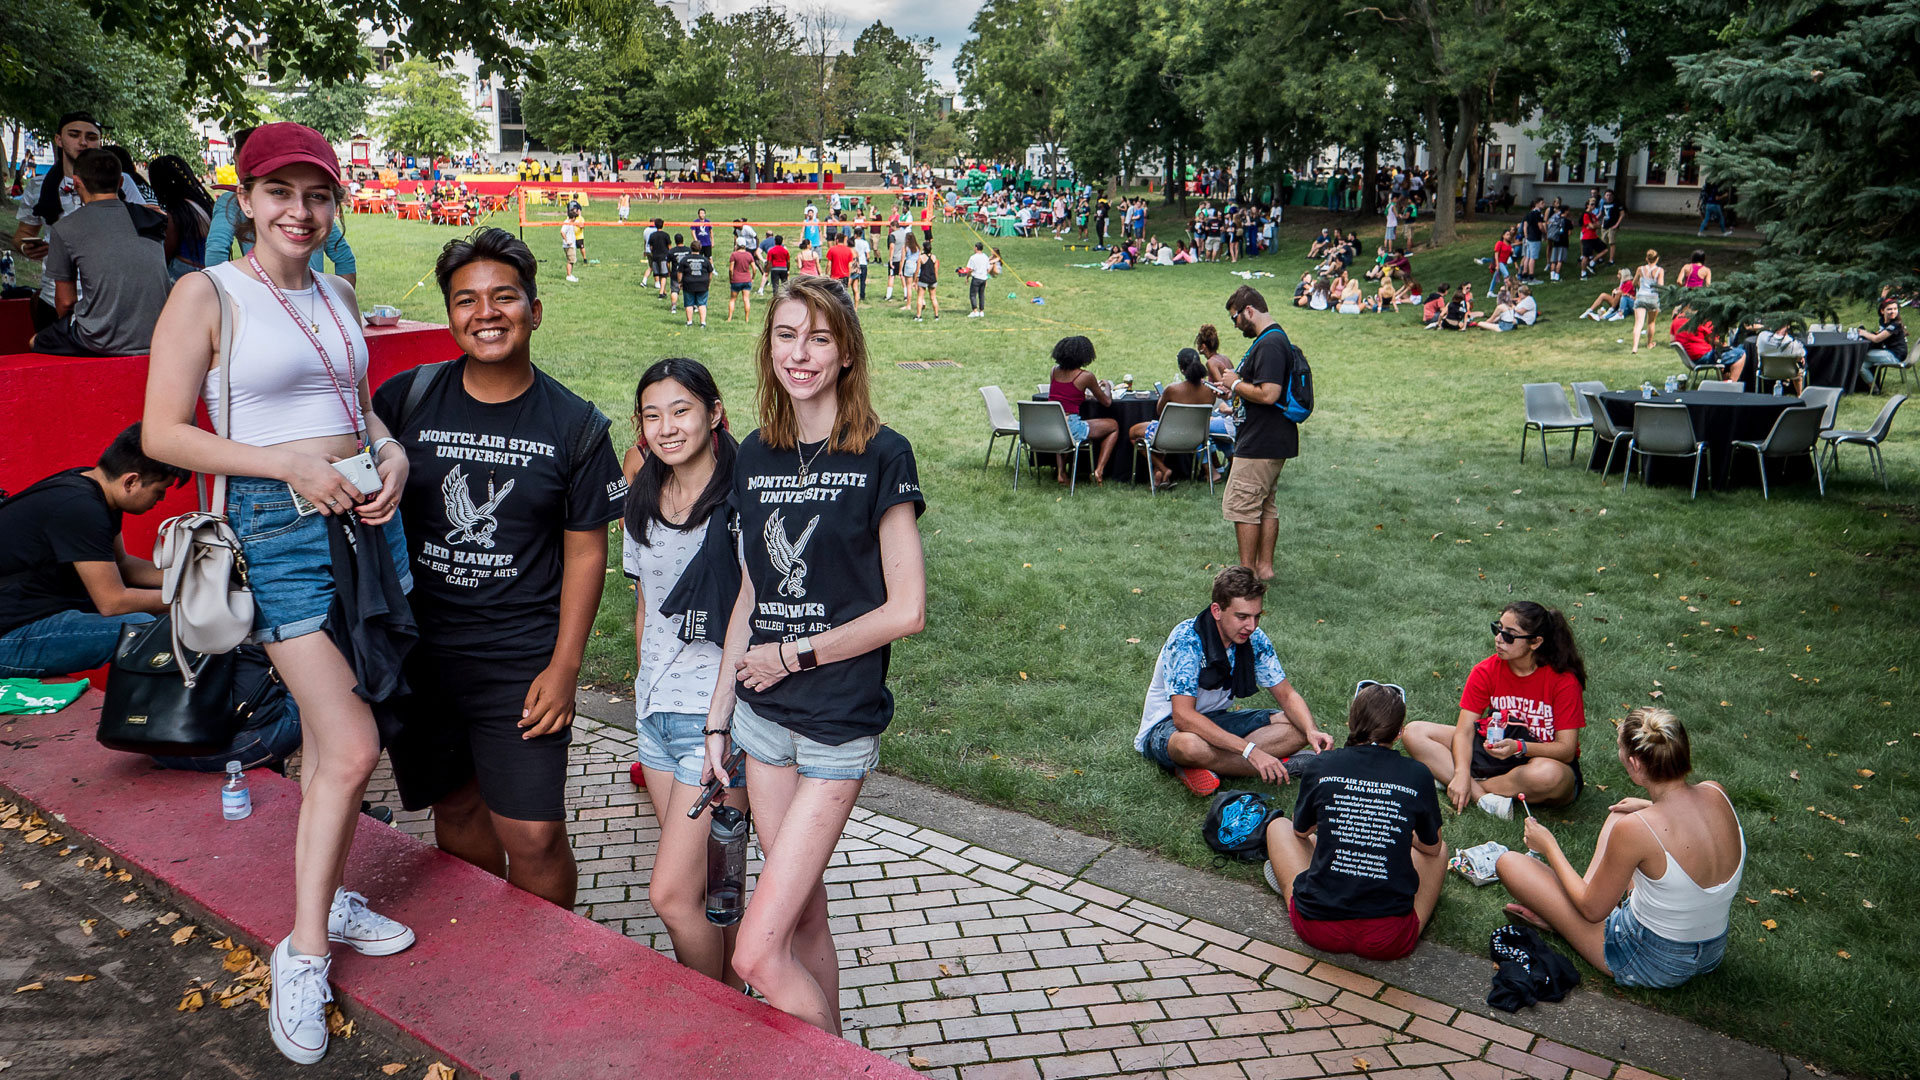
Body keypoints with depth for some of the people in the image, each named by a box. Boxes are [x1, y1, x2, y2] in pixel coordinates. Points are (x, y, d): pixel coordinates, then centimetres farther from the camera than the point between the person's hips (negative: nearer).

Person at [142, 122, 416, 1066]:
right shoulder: (206, 295, -6)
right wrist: (290, 466, -16)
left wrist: (392, 454, 3)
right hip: (277, 525, -6)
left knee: (327, 731, 14)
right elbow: (161, 434, -8)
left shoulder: (338, 295, 13)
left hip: (364, 516, 6)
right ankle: (303, 952, 4)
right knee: (353, 747, -11)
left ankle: (327, 898, 30)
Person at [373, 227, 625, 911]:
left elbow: (585, 550, -1)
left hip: (522, 660, -2)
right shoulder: (404, 401, -1)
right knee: (456, 811, 15)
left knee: (534, 836, -5)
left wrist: (564, 666, -6)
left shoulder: (573, 425, -3)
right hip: (417, 650, 2)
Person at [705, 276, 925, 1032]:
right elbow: (750, 595, 13)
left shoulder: (881, 455, -11)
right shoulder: (756, 456, 7)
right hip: (762, 715, 6)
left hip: (838, 724, -6)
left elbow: (906, 610, -12)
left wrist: (795, 655, -8)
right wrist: (718, 718, 11)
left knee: (757, 955, -9)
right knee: (804, 919, 15)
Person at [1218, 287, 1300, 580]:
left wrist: (1236, 384, -14)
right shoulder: (1275, 339, 15)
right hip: (1275, 442, 11)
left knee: (1241, 505, -4)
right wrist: (1235, 390, 12)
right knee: (1266, 505, 16)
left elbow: (1268, 394, -28)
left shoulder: (1269, 345, -20)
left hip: (1260, 444, -11)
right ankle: (1264, 565, 23)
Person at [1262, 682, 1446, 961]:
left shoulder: (1321, 766, -4)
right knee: (1439, 851, 26)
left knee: (1279, 825, 25)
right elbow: (1432, 847, 14)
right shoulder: (1417, 776, -5)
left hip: (1318, 929, 1)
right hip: (1390, 940, 0)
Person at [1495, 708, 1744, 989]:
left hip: (1650, 963, -6)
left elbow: (1592, 909, -15)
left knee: (1509, 862, -1)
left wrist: (1549, 847, -3)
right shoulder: (1716, 794, -14)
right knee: (1619, 812, 22)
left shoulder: (1633, 829, -32)